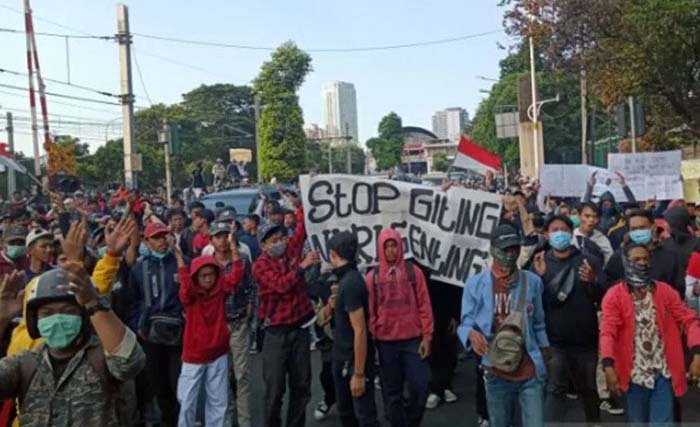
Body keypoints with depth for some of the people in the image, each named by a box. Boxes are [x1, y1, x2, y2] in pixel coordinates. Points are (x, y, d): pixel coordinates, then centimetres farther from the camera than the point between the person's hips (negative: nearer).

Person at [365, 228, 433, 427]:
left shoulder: (413, 271, 0)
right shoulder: (372, 277, 0)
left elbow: (424, 306, 1)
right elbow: (370, 311, 2)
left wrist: (427, 336, -3)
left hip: (413, 340, 0)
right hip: (385, 342, 0)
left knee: (421, 386, 1)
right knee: (392, 392, 9)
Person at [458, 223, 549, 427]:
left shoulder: (532, 281, 4)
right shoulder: (475, 284, -3)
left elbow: (538, 324, 11)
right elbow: (465, 323, -5)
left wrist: (545, 356, 11)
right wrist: (472, 333, -27)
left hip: (530, 373, 0)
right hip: (496, 374, 0)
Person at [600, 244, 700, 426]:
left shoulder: (665, 291, 3)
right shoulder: (614, 295, -6)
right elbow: (608, 332, -15)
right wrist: (609, 366, -27)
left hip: (663, 373, 1)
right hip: (634, 374, -1)